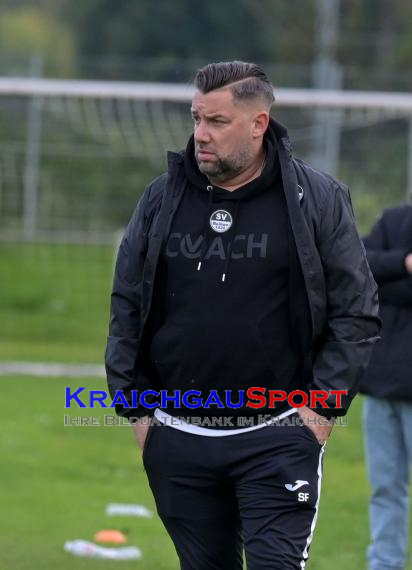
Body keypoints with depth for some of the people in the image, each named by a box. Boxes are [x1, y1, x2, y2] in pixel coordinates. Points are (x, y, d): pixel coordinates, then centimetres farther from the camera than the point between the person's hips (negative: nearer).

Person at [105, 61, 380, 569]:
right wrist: (135, 407, 5)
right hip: (179, 442, 4)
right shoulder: (163, 199, 6)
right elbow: (126, 308, 12)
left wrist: (322, 408, -8)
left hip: (278, 440, -4)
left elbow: (357, 313, 0)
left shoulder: (317, 199, -2)